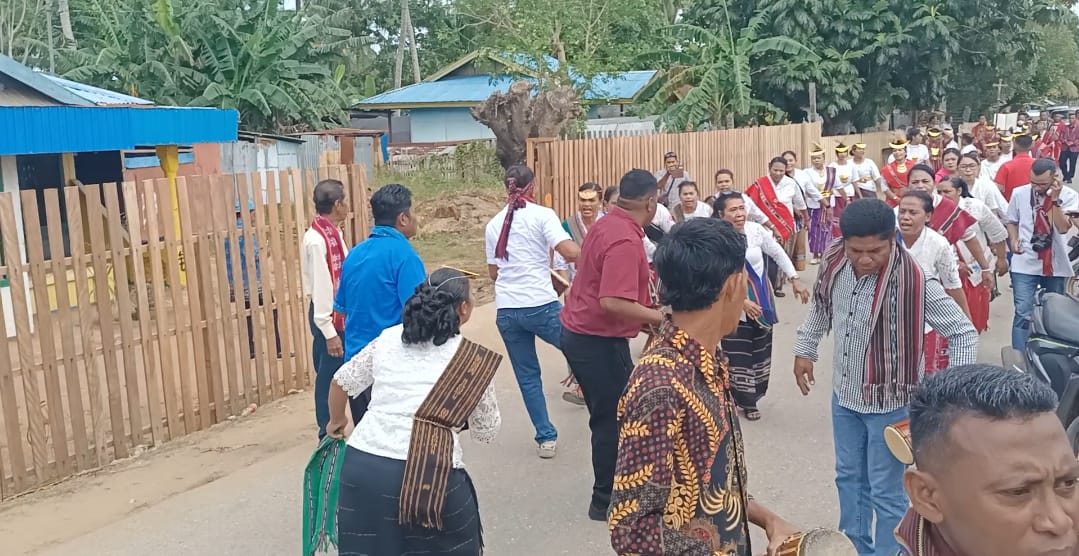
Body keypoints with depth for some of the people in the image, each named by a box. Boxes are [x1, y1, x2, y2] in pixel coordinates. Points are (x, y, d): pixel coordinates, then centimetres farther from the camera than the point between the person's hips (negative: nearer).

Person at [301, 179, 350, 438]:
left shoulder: (333, 232, 7)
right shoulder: (316, 240, -20)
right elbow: (319, 287, -21)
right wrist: (329, 332, -20)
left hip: (341, 313, 9)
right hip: (328, 317, -9)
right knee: (328, 376, 2)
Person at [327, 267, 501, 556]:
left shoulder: (388, 338, 10)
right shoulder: (472, 360, 0)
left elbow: (341, 381, 21)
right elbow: (486, 432, 8)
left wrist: (337, 421, 39)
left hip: (361, 466, 4)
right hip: (428, 475, -3)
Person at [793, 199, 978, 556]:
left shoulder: (914, 281, -28)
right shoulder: (834, 263, -12)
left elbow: (963, 334, -21)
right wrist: (805, 350, 14)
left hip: (888, 403, -6)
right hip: (844, 394, 6)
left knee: (886, 492, 8)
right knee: (848, 476, 23)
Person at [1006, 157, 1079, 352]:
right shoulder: (1019, 193, -2)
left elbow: (1063, 228, -19)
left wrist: (1055, 199, -23)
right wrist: (1014, 240, -5)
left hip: (1056, 265, 1)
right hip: (1025, 264, -1)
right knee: (1023, 314, -9)